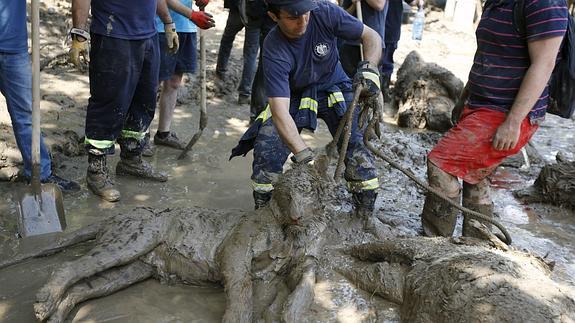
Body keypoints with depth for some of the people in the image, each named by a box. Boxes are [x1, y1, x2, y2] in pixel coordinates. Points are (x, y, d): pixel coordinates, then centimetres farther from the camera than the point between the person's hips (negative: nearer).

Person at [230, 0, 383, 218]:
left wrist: (368, 68, -32)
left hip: (334, 89, 2)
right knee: (267, 148, -20)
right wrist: (303, 155, -49)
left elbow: (371, 36, -11)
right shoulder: (274, 50, -29)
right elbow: (280, 111, -37)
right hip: (295, 96, -1)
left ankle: (366, 217, 1)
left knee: (357, 146, -17)